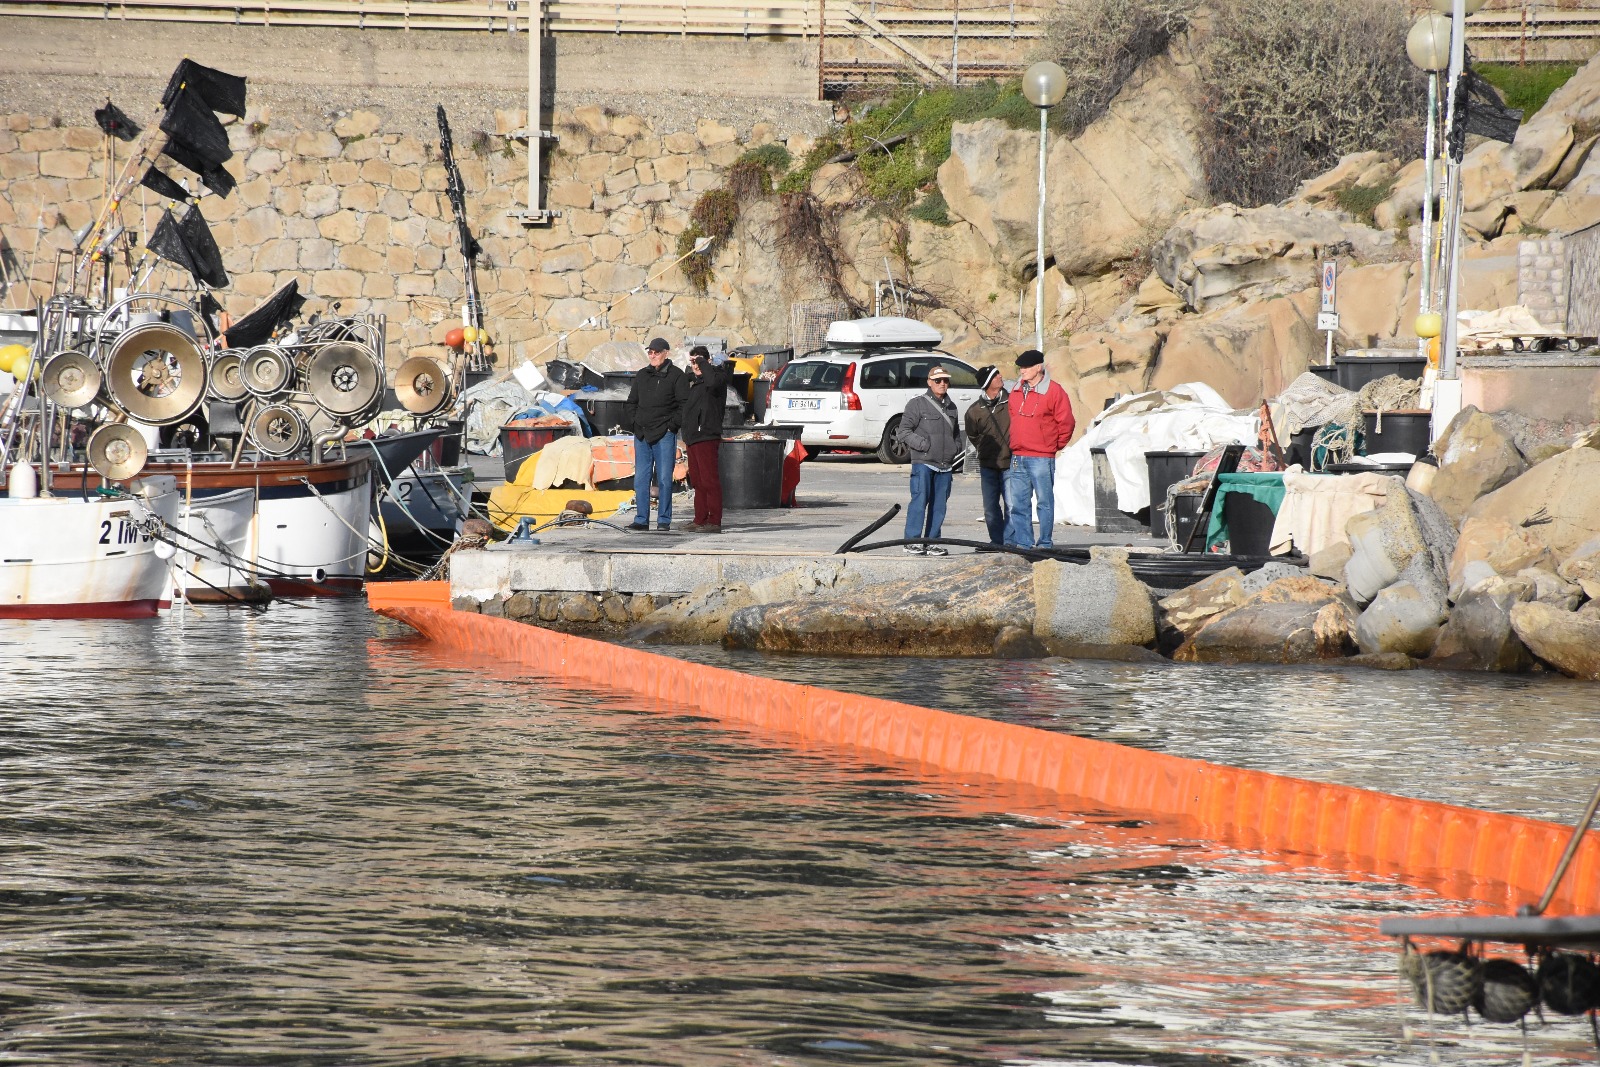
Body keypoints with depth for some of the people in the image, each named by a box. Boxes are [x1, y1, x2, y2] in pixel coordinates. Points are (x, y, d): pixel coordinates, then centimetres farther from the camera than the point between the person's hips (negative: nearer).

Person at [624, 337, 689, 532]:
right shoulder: (641, 376, 16)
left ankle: (664, 520, 0)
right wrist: (635, 421, 9)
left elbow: (684, 405, -4)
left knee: (664, 479, -4)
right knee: (641, 479, 4)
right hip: (641, 434, 5)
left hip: (664, 435, -5)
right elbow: (631, 402, 24)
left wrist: (672, 425, -10)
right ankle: (641, 519, 9)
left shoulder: (676, 376, 0)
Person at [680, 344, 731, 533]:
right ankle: (700, 520, 17)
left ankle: (714, 522, -13)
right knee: (697, 481, 12)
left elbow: (713, 381, -33)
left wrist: (703, 363, -18)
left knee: (709, 480, -11)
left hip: (707, 436, -10)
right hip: (693, 436, 10)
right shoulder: (693, 379, 20)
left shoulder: (717, 375, -6)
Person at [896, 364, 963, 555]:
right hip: (923, 462, -6)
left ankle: (932, 542, 11)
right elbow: (904, 431, -5)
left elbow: (956, 434, 31)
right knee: (920, 501, -11)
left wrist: (956, 449, 12)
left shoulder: (951, 407, 19)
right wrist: (923, 444, -15)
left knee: (939, 505, 6)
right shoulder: (918, 403, -2)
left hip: (945, 465, 6)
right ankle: (912, 542, -9)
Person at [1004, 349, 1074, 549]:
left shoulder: (1053, 391, -7)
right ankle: (1022, 541, 9)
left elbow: (1065, 422, -4)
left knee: (1045, 501, -1)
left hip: (1042, 458, -6)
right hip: (1018, 456, 6)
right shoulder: (1016, 392, 12)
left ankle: (1045, 542, 3)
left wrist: (1056, 445, 2)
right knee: (1018, 502, 5)